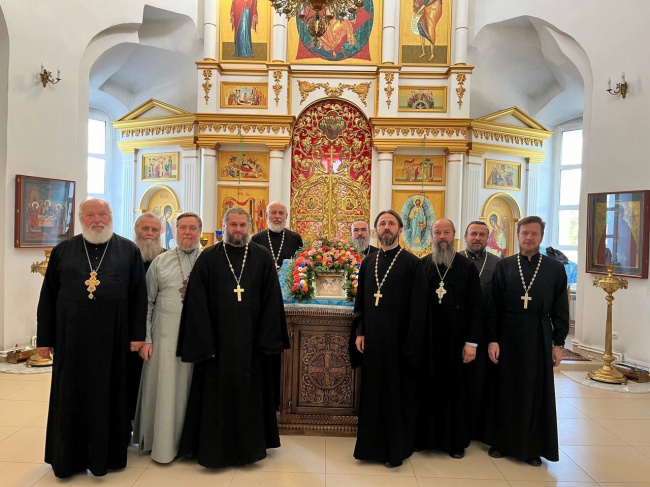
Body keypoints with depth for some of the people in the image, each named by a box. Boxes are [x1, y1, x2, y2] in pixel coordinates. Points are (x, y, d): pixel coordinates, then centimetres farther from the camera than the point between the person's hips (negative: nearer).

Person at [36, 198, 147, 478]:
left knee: (108, 398, 9)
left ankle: (107, 454, 25)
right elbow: (48, 297, 6)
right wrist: (44, 338, 3)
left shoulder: (129, 251, 2)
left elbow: (139, 296, 0)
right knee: (71, 398, 12)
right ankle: (69, 457, 29)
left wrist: (137, 334, -5)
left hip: (112, 339, -1)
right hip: (71, 338, 1)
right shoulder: (62, 251, 6)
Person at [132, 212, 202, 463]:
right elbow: (147, 302, 5)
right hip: (166, 335, 1)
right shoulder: (160, 261, 4)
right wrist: (145, 339, 0)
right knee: (165, 389, 7)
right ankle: (164, 443, 24)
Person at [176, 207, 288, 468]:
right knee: (216, 396, 9)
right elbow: (197, 303, -3)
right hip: (217, 341, 0)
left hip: (251, 340, 1)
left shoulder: (263, 257, 2)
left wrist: (267, 339, -6)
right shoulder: (208, 258, 0)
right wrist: (204, 343, -9)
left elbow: (272, 301, 0)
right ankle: (215, 449, 27)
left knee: (250, 395, 11)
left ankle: (249, 447, 30)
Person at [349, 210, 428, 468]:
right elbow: (360, 301, 11)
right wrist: (359, 332, 2)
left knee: (397, 395, 8)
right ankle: (372, 446, 30)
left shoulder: (412, 263, -6)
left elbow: (418, 308, -9)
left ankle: (395, 449, 26)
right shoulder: (368, 263, 9)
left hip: (397, 340, -4)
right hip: (371, 339, 5)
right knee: (372, 392, 14)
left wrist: (411, 344, -13)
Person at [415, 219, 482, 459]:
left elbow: (475, 307, -2)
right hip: (428, 337, 1)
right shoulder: (422, 265, 2)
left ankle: (456, 440, 26)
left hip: (457, 337, -1)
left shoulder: (467, 267, -1)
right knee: (427, 386, 9)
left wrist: (472, 342, -7)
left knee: (456, 387, 9)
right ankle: (426, 436, 26)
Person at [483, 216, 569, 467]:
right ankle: (501, 440, 26)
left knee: (536, 390, 9)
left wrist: (558, 343, -1)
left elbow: (560, 310, 2)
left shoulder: (555, 268, 1)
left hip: (539, 337, 0)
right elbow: (493, 306, -2)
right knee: (505, 388, 9)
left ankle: (533, 446, 25)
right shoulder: (503, 266, 0)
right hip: (508, 334, 0)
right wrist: (492, 339, -7)